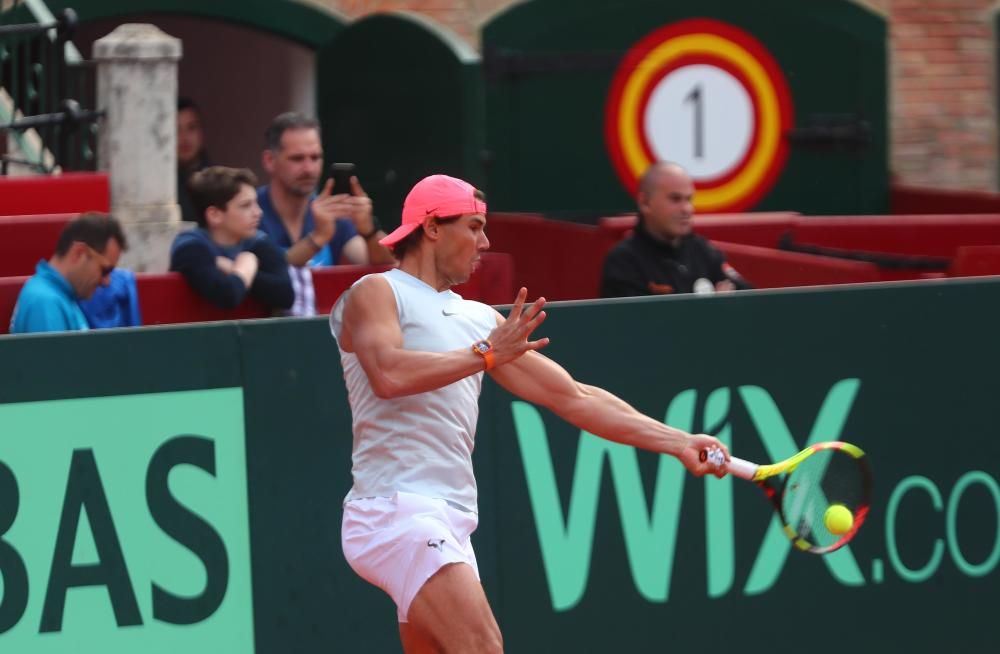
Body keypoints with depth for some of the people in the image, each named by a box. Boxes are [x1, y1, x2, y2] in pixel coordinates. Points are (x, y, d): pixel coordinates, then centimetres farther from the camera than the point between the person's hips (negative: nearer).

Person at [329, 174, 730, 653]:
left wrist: (678, 442, 12)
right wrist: (486, 353, -12)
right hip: (397, 506, -8)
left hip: (450, 523, 8)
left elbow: (572, 398, 18)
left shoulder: (480, 320, 20)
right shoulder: (375, 293, 1)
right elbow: (388, 374, -20)